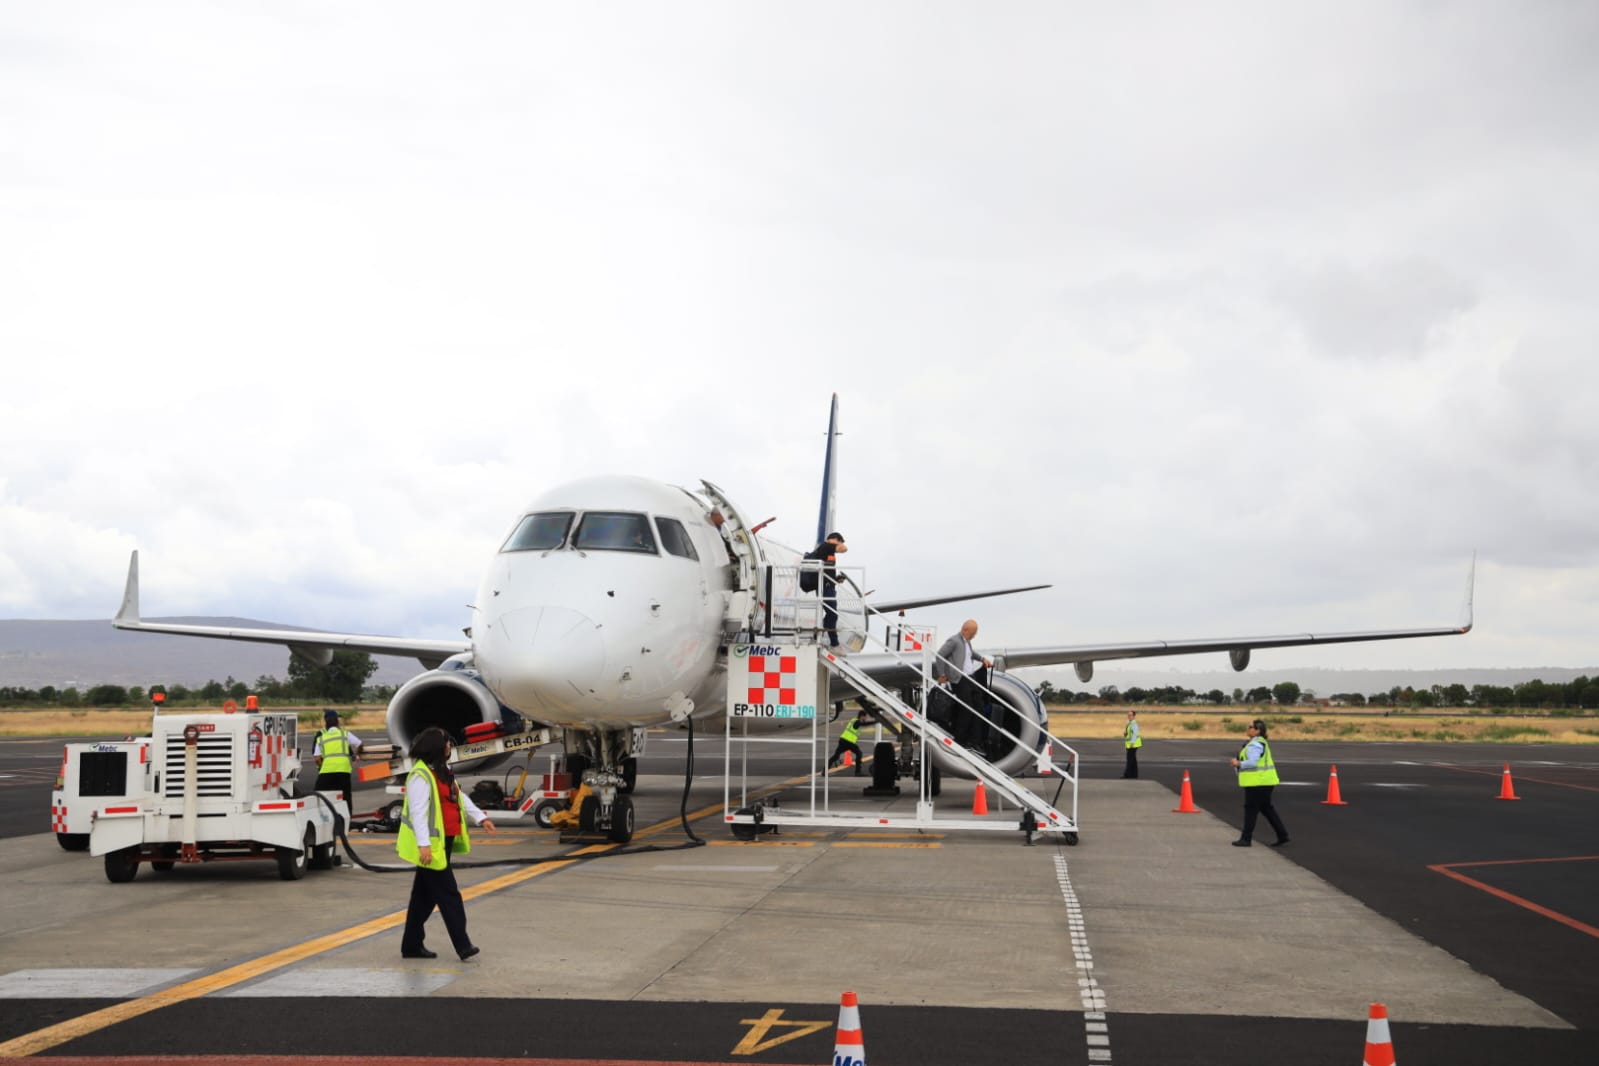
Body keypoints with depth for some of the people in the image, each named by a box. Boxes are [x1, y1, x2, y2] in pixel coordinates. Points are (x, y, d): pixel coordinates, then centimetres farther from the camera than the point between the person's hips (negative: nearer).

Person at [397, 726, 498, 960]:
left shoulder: (441, 772, 15)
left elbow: (459, 797, 24)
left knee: (425, 896, 14)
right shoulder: (420, 776, -18)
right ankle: (463, 945, -9)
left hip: (444, 842, 10)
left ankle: (412, 945, 21)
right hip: (431, 846, -10)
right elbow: (418, 811, -24)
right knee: (449, 895, -9)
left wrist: (480, 817, 18)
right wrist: (423, 844, -29)